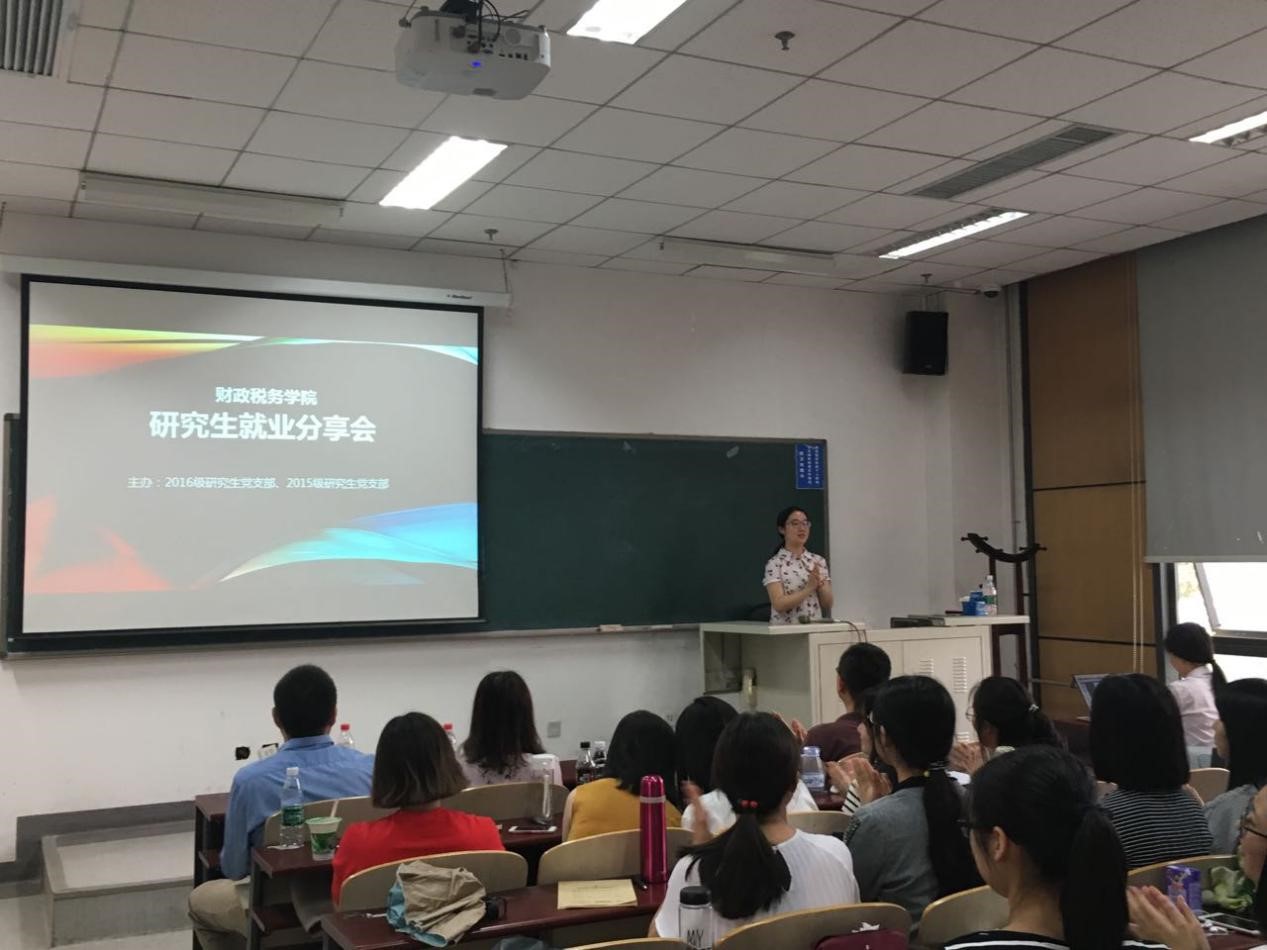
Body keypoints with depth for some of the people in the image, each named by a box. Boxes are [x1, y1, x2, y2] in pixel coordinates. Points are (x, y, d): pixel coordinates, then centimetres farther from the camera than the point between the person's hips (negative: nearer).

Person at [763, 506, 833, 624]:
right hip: (785, 628, -4)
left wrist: (820, 584, -12)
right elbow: (779, 604, -14)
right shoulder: (775, 564, -5)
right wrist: (809, 588, -17)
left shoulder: (819, 561, 7)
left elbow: (828, 603, 4)